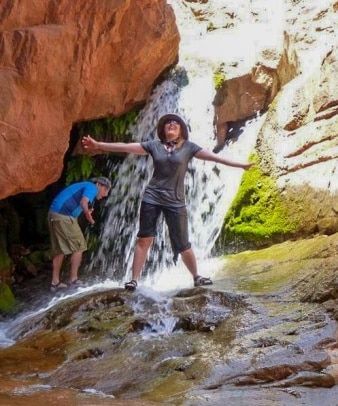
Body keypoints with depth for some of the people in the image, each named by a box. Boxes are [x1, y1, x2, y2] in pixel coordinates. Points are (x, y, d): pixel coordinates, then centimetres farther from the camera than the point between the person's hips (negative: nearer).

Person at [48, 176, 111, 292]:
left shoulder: (85, 185, 24)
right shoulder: (92, 188, -5)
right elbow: (83, 203, -23)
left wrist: (86, 212, 9)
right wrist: (89, 216, -9)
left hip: (53, 213, 9)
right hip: (64, 217, -9)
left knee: (59, 250, 14)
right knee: (78, 247, 2)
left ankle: (55, 282, 15)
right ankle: (73, 280, 6)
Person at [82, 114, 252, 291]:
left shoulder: (188, 147, 2)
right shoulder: (154, 145, 4)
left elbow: (213, 156, -5)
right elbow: (126, 147, 1)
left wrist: (239, 165, -13)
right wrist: (98, 145, -4)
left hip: (175, 202, -1)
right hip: (152, 198, 1)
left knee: (183, 245, 2)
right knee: (144, 239, -4)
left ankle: (196, 277, 22)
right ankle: (134, 279, 0)